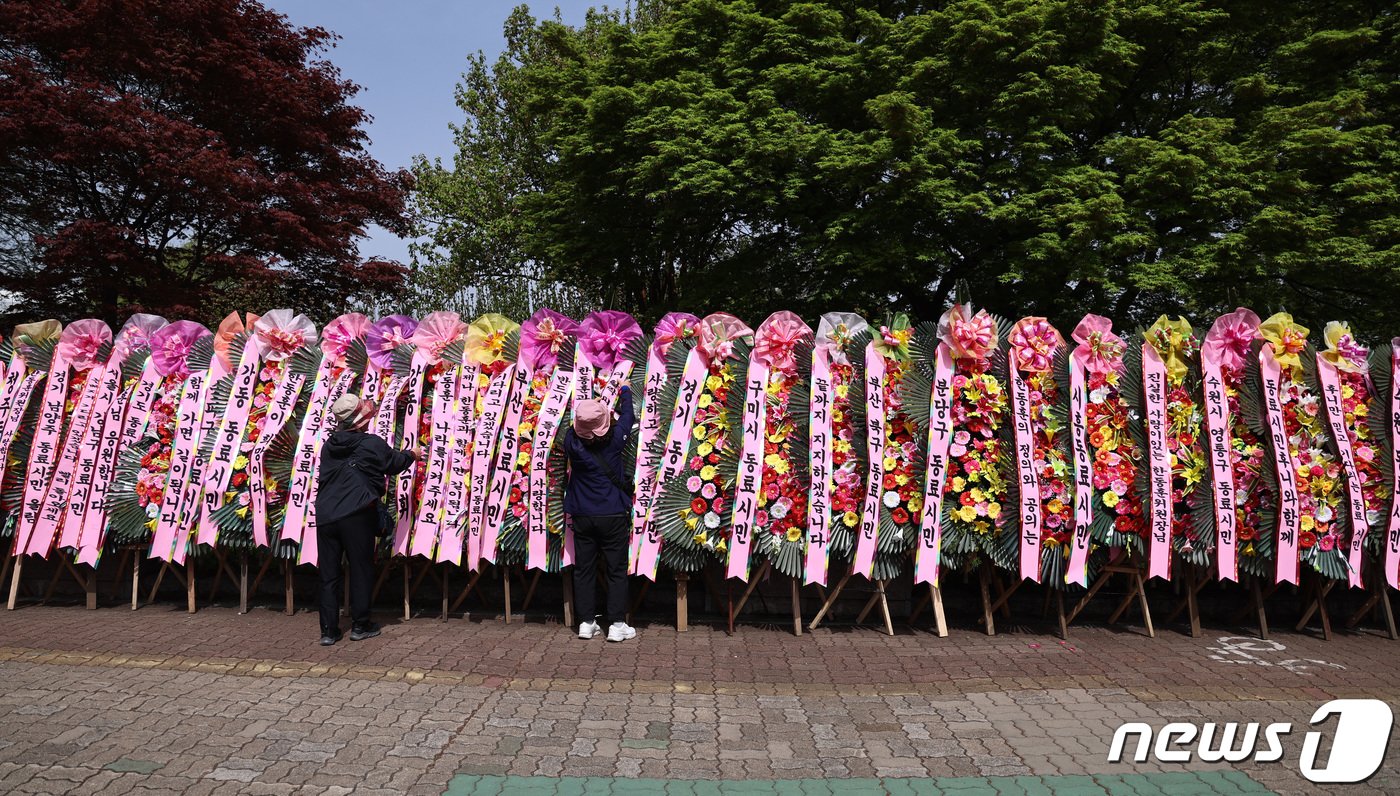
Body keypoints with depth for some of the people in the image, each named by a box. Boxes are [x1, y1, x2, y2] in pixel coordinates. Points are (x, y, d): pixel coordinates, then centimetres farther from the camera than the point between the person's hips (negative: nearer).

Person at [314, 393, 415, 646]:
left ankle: (328, 630, 13)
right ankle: (360, 626, 15)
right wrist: (411, 454, 28)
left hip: (325, 517, 5)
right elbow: (395, 463, 7)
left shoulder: (328, 446, 9)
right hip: (357, 516, -4)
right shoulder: (373, 444, -7)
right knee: (361, 570, 9)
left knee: (328, 574, 9)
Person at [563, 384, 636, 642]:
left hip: (582, 516, 2)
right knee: (616, 570, 6)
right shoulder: (615, 439, -13)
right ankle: (617, 624, 7)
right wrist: (625, 392, 22)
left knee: (584, 569, 12)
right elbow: (627, 416, 5)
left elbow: (573, 429, 15)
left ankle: (586, 623, 17)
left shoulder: (571, 442, -10)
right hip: (613, 515, -2)